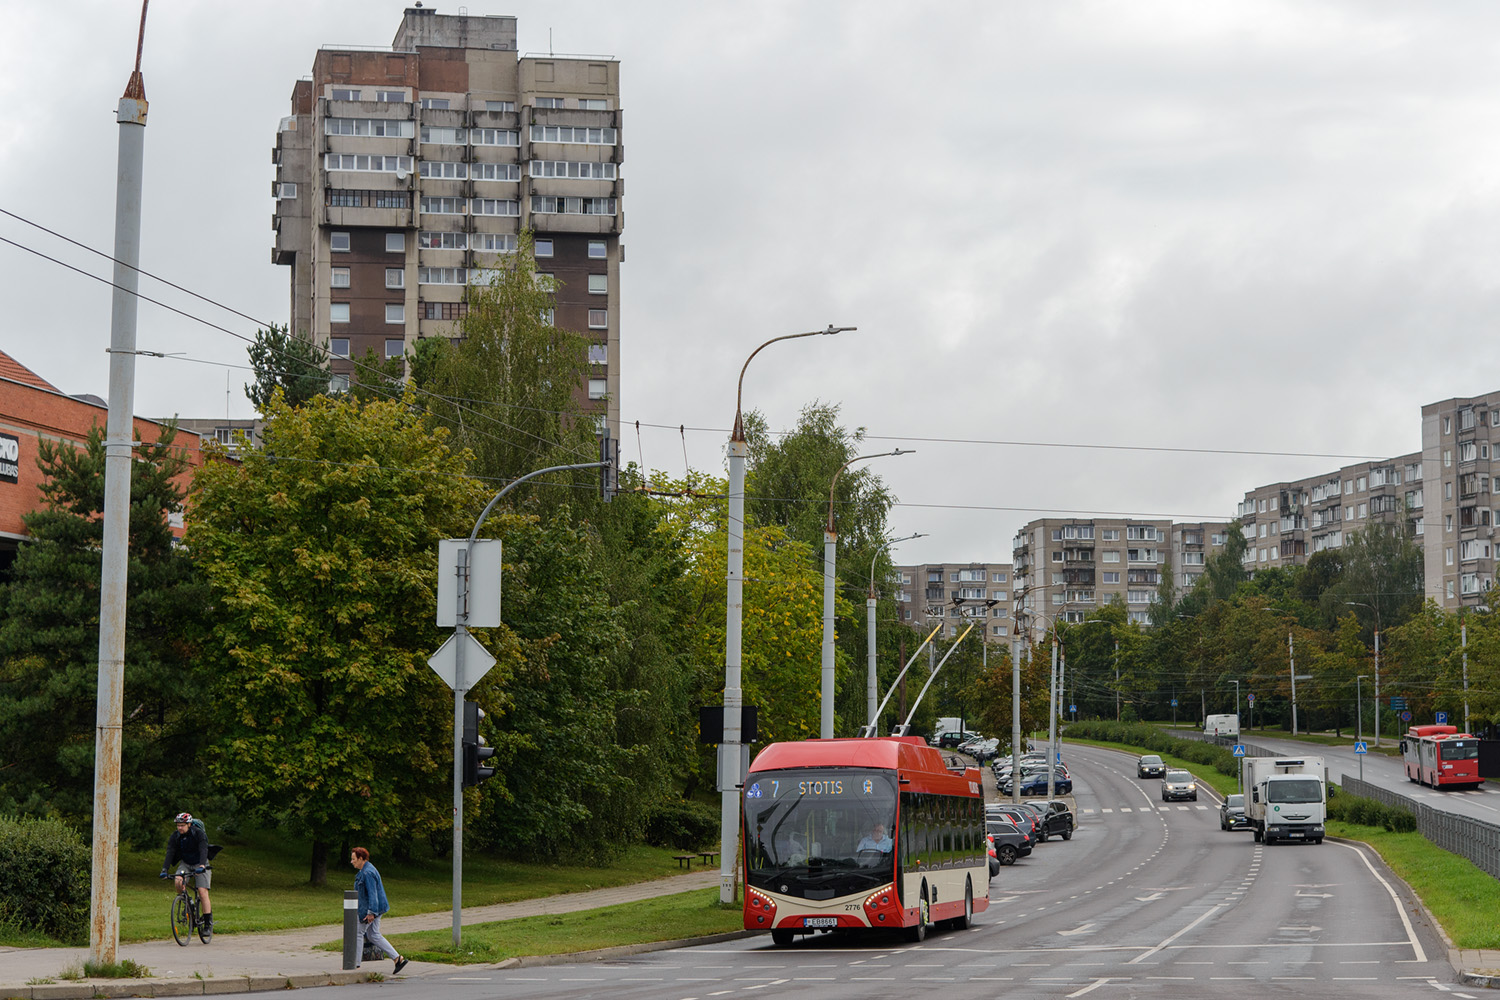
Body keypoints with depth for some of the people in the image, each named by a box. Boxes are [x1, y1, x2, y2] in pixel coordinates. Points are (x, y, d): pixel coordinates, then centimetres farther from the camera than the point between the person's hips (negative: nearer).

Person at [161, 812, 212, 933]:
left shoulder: (199, 834, -21)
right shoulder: (175, 837, -10)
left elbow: (203, 851, -33)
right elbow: (170, 853, -18)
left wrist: (201, 866, -49)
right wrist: (164, 870, -32)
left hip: (199, 865, -3)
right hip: (185, 864, 3)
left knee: (203, 893, -14)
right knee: (178, 881, -28)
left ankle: (208, 923, -8)